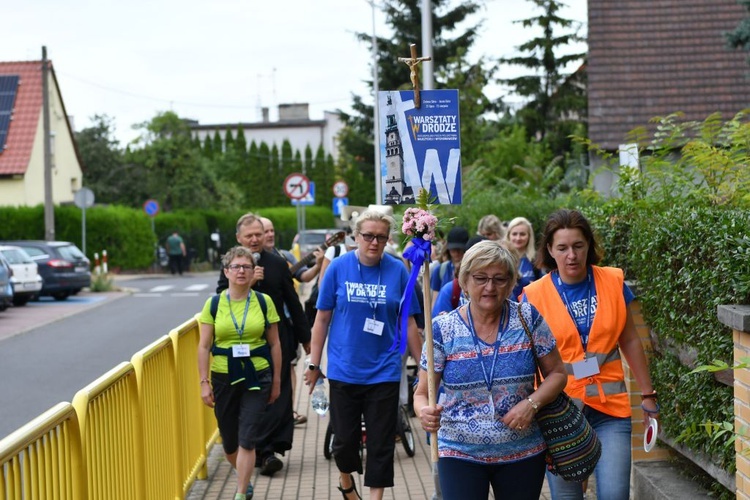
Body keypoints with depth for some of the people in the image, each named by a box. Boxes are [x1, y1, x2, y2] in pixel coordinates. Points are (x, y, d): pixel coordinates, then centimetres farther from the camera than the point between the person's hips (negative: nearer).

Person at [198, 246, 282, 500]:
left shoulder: (264, 302, -1)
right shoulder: (213, 304, -1)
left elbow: (274, 344, 4)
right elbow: (204, 346, 1)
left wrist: (277, 380, 5)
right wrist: (204, 382, -4)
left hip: (256, 377, -1)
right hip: (224, 378, 1)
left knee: (246, 439, -9)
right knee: (229, 441, 12)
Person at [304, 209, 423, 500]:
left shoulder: (397, 270, -4)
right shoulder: (338, 268, -5)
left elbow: (408, 323, 1)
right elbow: (322, 318, 0)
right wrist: (314, 364, 1)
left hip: (384, 371, 0)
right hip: (344, 370, 0)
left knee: (381, 443, 3)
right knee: (345, 438, 12)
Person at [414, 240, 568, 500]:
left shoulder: (529, 319, -4)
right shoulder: (443, 330, -6)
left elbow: (557, 373, 4)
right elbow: (422, 394, -2)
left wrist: (532, 404, -15)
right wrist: (425, 412, -25)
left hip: (523, 455, 1)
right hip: (460, 455, -1)